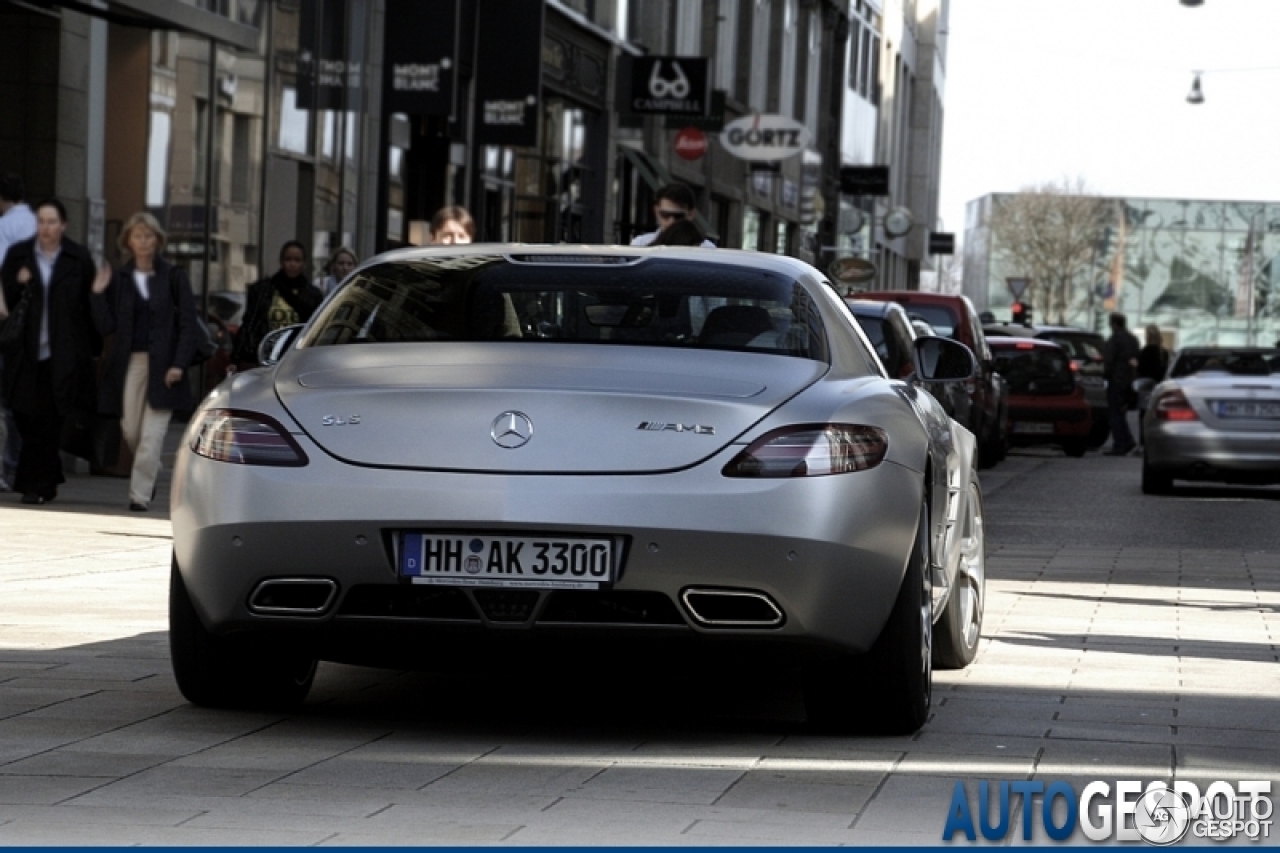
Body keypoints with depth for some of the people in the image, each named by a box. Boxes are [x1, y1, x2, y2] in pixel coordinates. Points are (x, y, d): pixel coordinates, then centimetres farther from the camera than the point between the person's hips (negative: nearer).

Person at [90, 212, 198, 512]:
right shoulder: (118, 279, 7)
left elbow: (188, 324, 0)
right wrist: (98, 295, -11)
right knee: (131, 430, 5)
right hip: (129, 363, 3)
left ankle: (140, 494, -6)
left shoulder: (173, 277, 1)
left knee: (152, 434, -8)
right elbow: (106, 326, 3)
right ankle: (151, 473, 32)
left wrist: (179, 364, -10)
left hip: (162, 363, -3)